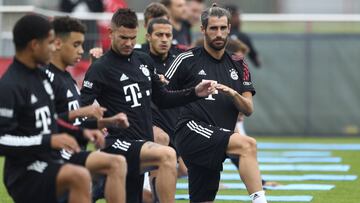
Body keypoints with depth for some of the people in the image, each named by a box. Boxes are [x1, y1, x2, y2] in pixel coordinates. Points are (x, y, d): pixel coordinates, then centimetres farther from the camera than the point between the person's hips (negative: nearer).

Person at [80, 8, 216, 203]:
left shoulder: (144, 61, 13)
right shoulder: (100, 68, -6)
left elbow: (162, 98, 23)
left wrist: (195, 92, 11)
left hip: (141, 146, 7)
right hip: (119, 143, -7)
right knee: (167, 155, -30)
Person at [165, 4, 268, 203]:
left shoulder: (238, 66, 17)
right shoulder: (187, 60, 3)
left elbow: (248, 110, 9)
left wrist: (233, 94, -9)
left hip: (216, 147, 6)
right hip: (192, 131, -6)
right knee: (247, 144, -28)